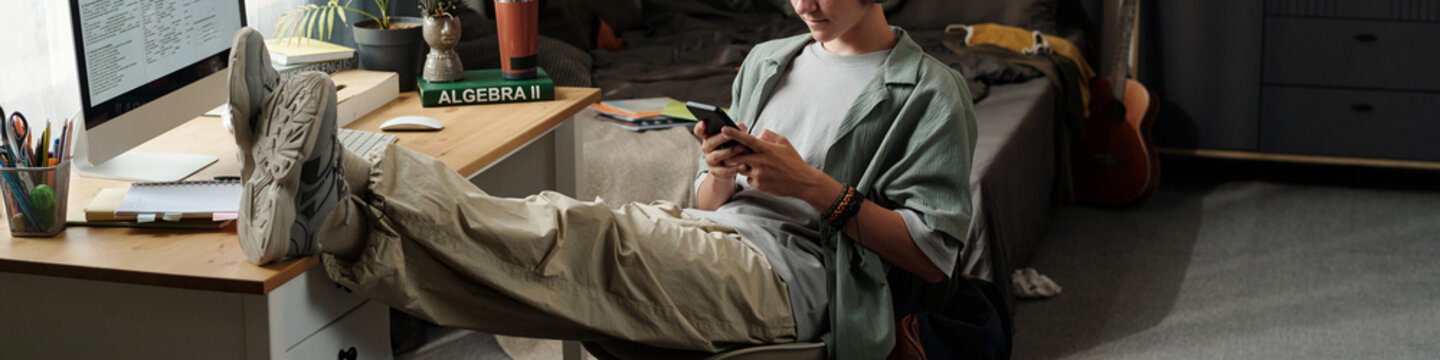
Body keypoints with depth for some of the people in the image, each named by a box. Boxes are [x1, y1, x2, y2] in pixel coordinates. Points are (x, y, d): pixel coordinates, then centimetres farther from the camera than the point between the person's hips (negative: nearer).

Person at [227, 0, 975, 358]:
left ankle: (333, 198, -47)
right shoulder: (769, 62, 24)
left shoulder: (928, 93, 3)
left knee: (579, 242, -30)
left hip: (787, 275, -7)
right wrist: (723, 175, -1)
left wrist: (816, 185, -11)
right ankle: (329, 203, -42)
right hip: (707, 240, 7)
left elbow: (931, 254, -4)